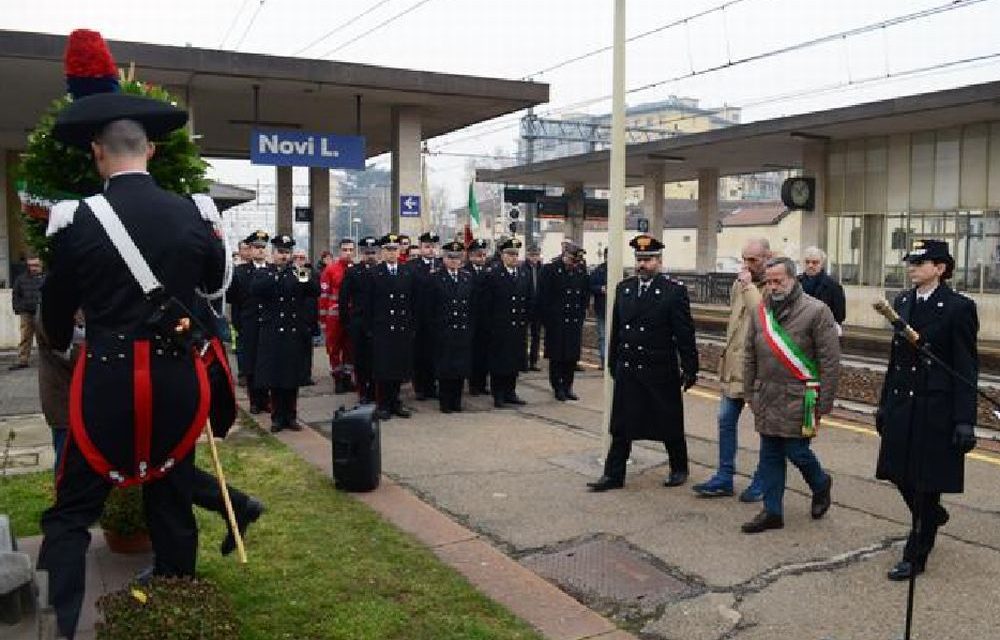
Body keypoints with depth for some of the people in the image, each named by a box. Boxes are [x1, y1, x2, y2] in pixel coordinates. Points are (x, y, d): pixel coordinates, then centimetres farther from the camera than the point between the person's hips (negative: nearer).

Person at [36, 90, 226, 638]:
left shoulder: (76, 220, -7)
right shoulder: (193, 214, -3)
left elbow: (56, 310, 6)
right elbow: (216, 284, 15)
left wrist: (61, 346, 28)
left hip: (107, 379, -2)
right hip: (176, 378, 3)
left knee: (71, 511, 10)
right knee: (172, 503, 16)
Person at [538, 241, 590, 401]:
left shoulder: (581, 274, 7)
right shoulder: (550, 270, -6)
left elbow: (586, 296, 18)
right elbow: (543, 298, -7)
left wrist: (581, 315, 9)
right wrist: (548, 320, -9)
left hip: (575, 323, 4)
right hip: (556, 323, -4)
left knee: (572, 357, 7)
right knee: (557, 357, 3)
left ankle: (568, 387, 18)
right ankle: (557, 388, 13)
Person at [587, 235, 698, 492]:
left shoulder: (675, 291, -8)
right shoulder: (623, 288, 7)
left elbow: (685, 333, -8)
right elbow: (616, 329, 11)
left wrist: (690, 368, -8)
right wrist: (613, 363, 12)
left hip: (660, 372, -4)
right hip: (627, 370, 4)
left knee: (670, 424, 11)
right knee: (621, 426, 8)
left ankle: (679, 468, 32)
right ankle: (614, 475, 16)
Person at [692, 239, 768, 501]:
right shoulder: (739, 284, 11)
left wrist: (748, 285, -19)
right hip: (734, 363, 7)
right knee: (726, 420, 10)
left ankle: (762, 482, 19)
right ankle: (724, 478, 20)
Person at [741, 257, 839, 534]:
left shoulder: (816, 311, -9)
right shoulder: (760, 312, 8)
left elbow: (830, 362, -10)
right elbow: (750, 357, 14)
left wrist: (822, 404, -11)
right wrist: (750, 393, 11)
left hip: (799, 399, -5)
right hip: (767, 398, 5)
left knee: (796, 451, -1)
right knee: (769, 455, 9)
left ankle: (821, 484, 31)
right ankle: (772, 512, 19)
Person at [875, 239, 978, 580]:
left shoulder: (959, 307, -11)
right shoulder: (902, 302, 8)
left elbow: (967, 369, -11)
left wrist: (964, 421, -14)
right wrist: (885, 403, 14)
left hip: (937, 410, -6)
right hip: (903, 404, 6)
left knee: (927, 481, 4)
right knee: (900, 473, 14)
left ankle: (915, 557, 17)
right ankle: (932, 515, 44)